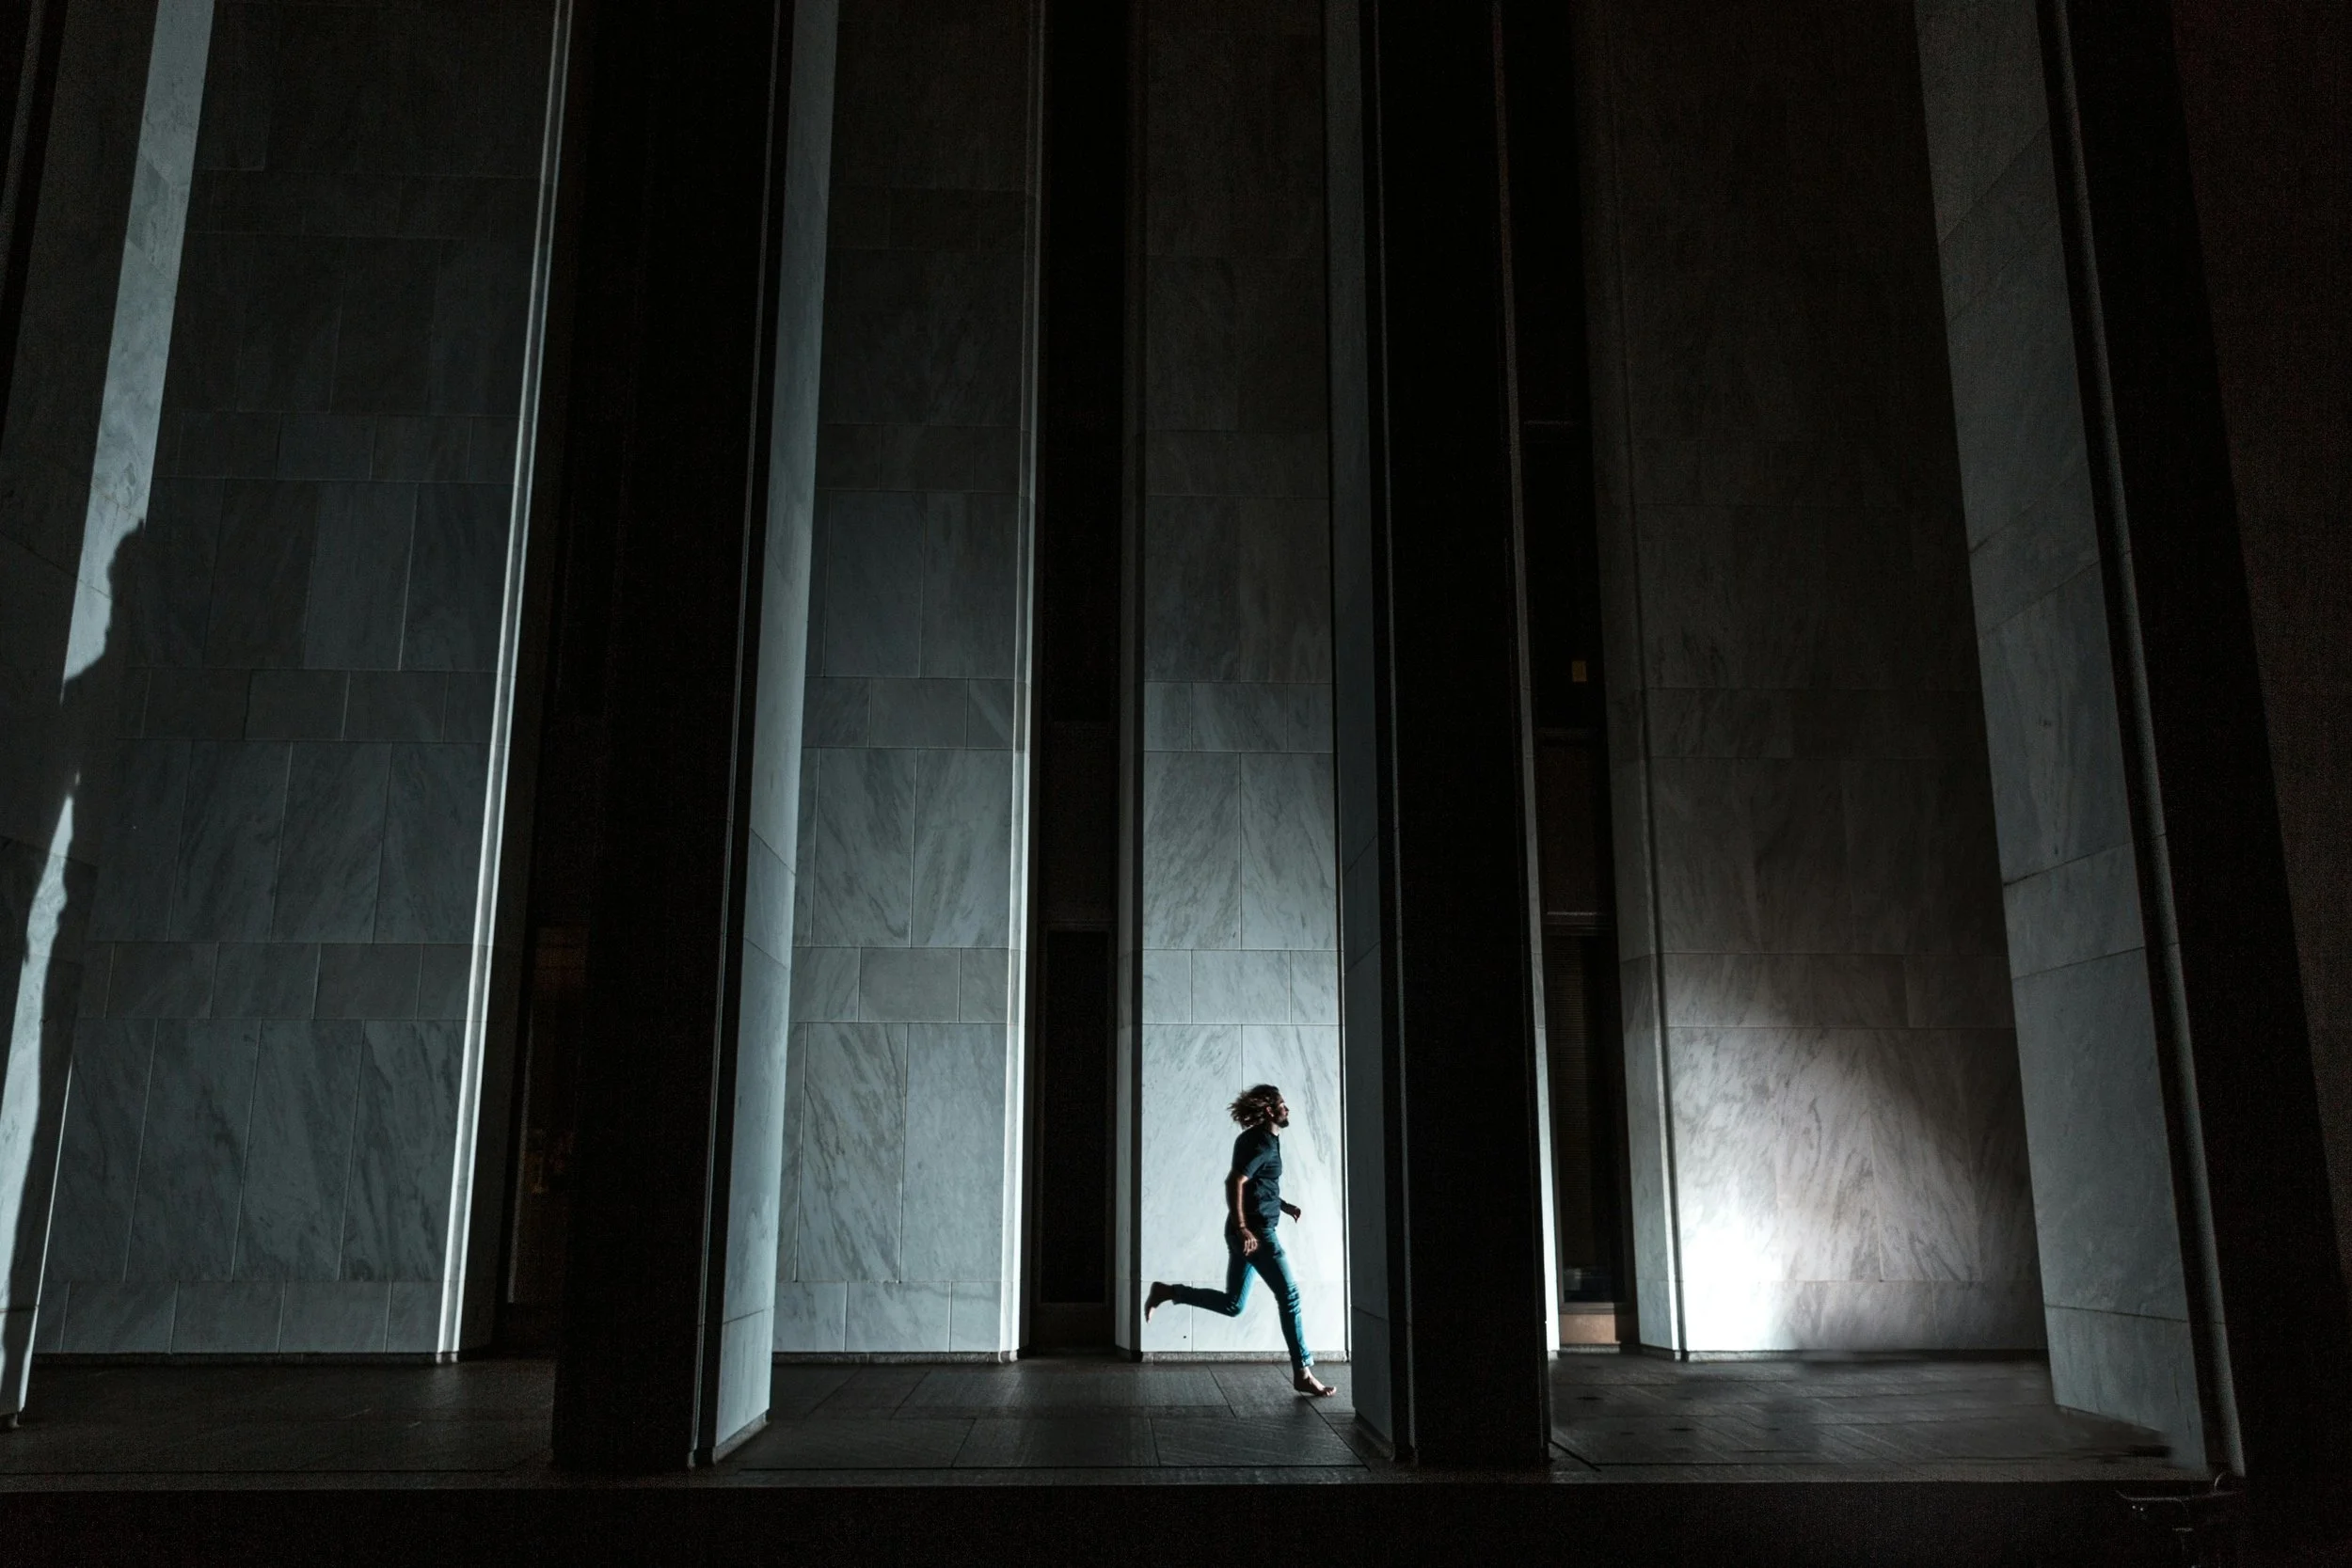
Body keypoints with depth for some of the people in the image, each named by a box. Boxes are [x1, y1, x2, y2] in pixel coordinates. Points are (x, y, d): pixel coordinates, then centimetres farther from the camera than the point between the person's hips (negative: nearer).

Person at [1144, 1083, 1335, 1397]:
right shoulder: (1264, 1142, -14)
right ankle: (1303, 1374, 0)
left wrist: (1284, 1205, 19)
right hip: (1256, 1231, -10)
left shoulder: (1256, 1139, 16)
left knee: (1232, 1304, 13)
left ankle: (1167, 1292, 11)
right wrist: (1242, 1227, -26)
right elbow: (1235, 1181, -23)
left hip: (1249, 1230, 10)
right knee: (1289, 1296, -4)